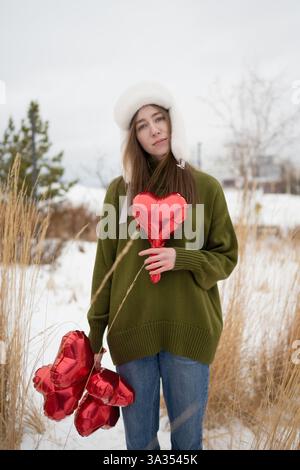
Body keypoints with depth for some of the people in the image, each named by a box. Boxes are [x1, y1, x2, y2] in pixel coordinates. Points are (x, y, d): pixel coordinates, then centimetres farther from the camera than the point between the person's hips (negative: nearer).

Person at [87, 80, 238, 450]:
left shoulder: (206, 187, -1)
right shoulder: (120, 189, 2)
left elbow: (226, 257, 3)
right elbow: (105, 263, 4)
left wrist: (181, 258, -16)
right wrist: (95, 334, 3)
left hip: (189, 331, -1)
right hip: (131, 331, 1)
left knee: (188, 437, 11)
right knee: (139, 438, 13)